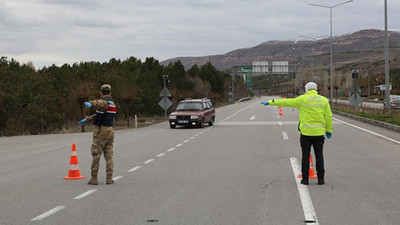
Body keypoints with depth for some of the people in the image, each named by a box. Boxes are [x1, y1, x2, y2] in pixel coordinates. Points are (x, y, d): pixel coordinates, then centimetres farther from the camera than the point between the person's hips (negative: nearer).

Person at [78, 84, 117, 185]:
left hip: (100, 132, -7)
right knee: (109, 156, 9)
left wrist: (91, 103, -49)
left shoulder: (104, 101, -10)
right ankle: (109, 178, 4)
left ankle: (94, 178, 1)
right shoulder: (112, 103, 17)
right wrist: (87, 119, 27)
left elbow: (101, 104, -38)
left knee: (96, 156, -1)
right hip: (110, 132, 7)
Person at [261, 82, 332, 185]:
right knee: (319, 155, 7)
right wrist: (329, 130, 12)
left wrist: (271, 102, 6)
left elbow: (286, 102, -1)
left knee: (305, 155, 5)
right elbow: (328, 116, 3)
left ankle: (305, 178, 6)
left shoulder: (302, 99, -4)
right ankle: (320, 178, 8)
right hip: (319, 132, 2)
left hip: (306, 132, -2)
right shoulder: (324, 100, 3)